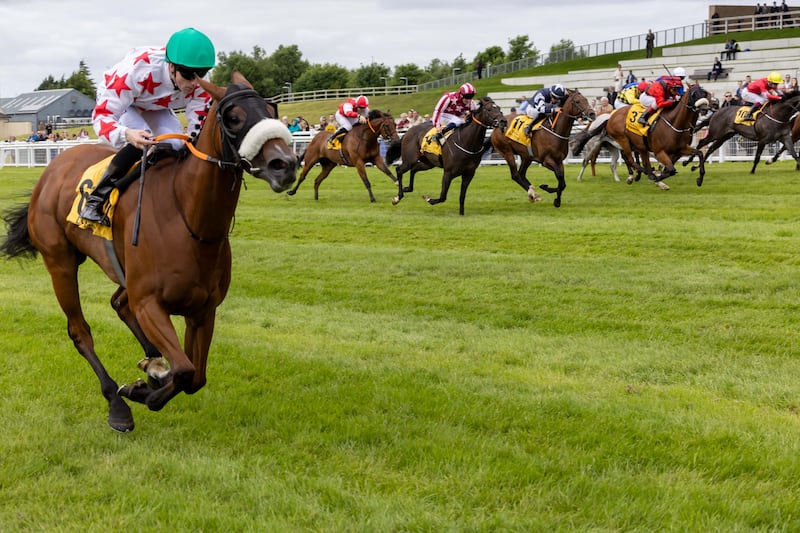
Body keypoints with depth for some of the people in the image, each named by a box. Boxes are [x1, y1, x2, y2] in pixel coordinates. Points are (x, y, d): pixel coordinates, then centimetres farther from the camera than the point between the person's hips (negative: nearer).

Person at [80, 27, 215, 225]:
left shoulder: (199, 85, -29)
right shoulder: (136, 69, -44)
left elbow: (199, 125, -22)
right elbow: (102, 114, -43)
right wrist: (127, 134, -64)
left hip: (157, 108, 5)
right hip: (114, 101, -5)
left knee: (178, 147, -19)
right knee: (141, 141, -32)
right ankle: (96, 199, -23)